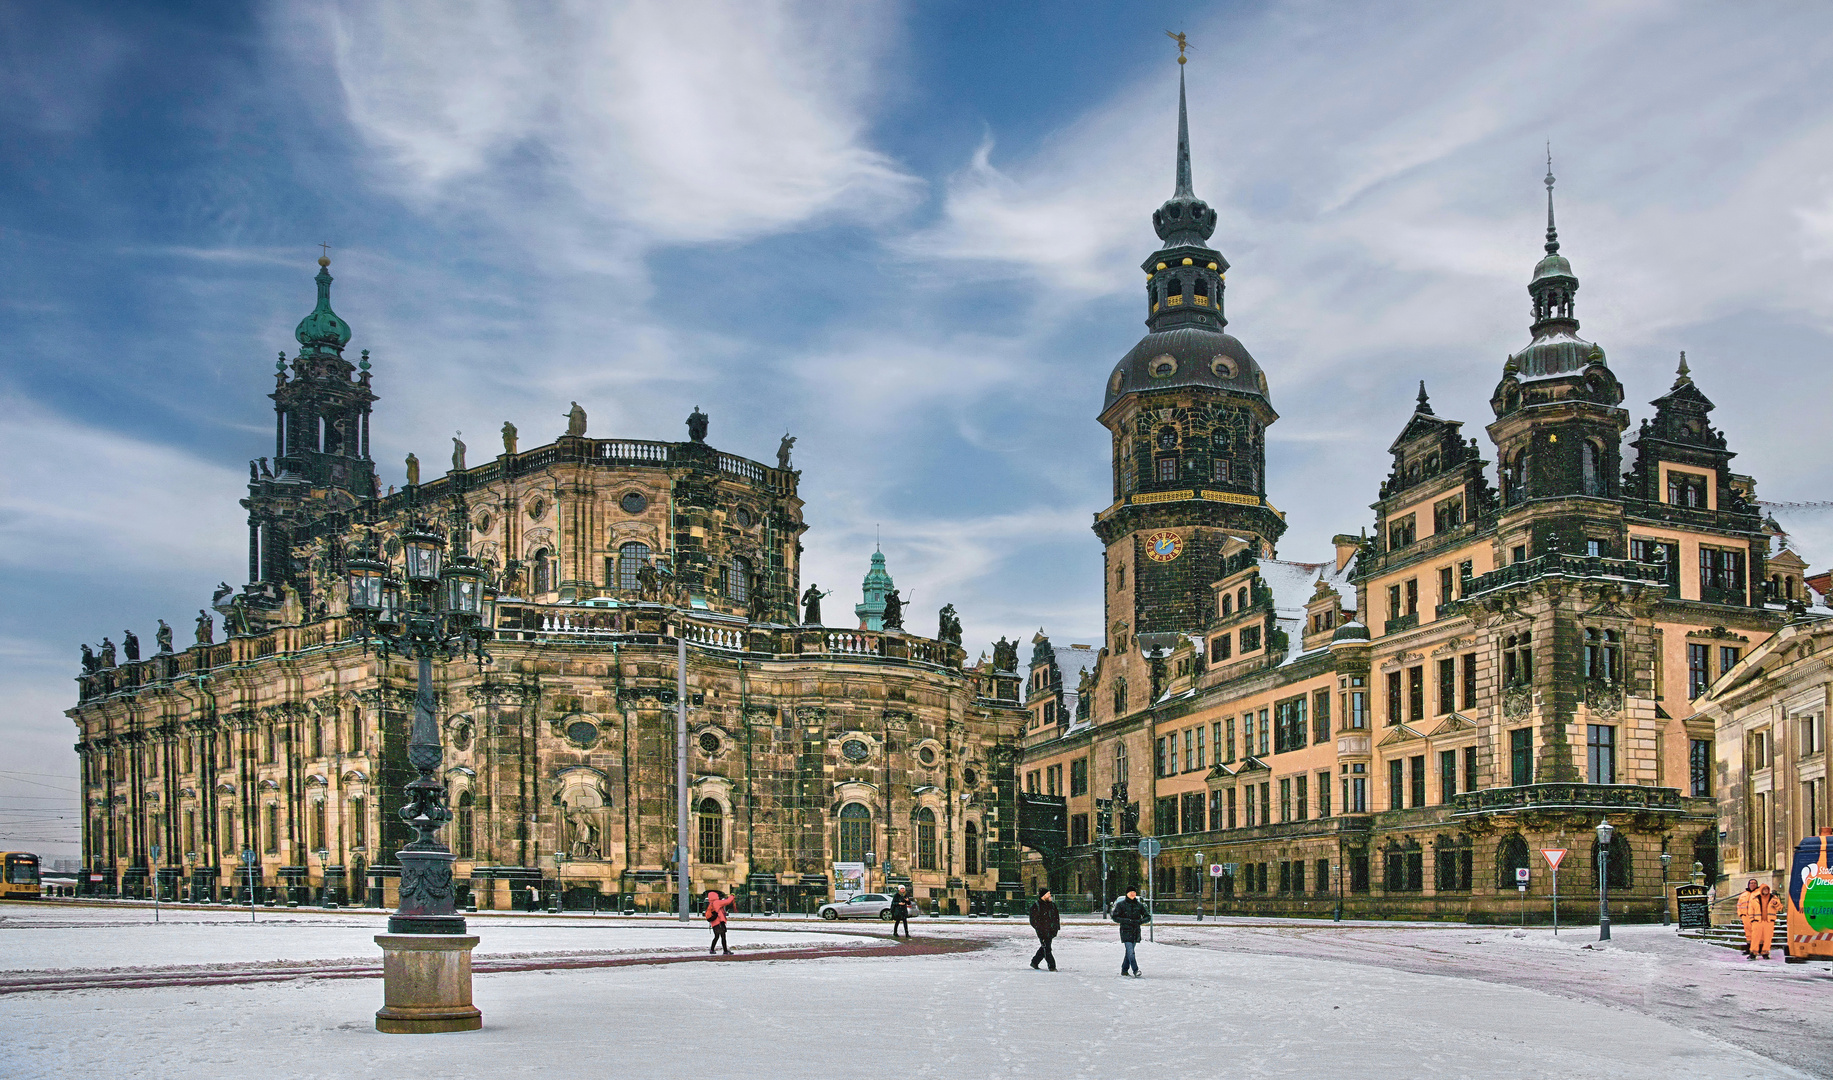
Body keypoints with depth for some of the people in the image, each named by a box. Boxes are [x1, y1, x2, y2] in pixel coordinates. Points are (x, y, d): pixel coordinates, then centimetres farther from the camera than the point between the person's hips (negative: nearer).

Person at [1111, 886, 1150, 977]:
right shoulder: (1121, 905, 1)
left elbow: (1148, 917, 11)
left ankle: (1124, 970, 20)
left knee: (1129, 952, 8)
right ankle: (1135, 971, -22)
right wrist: (1127, 921, -15)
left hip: (1136, 932, 4)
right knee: (1130, 952, -15)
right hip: (1126, 931, -4)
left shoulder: (1139, 905, 10)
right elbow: (1115, 917, -2)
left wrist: (1140, 921, -10)